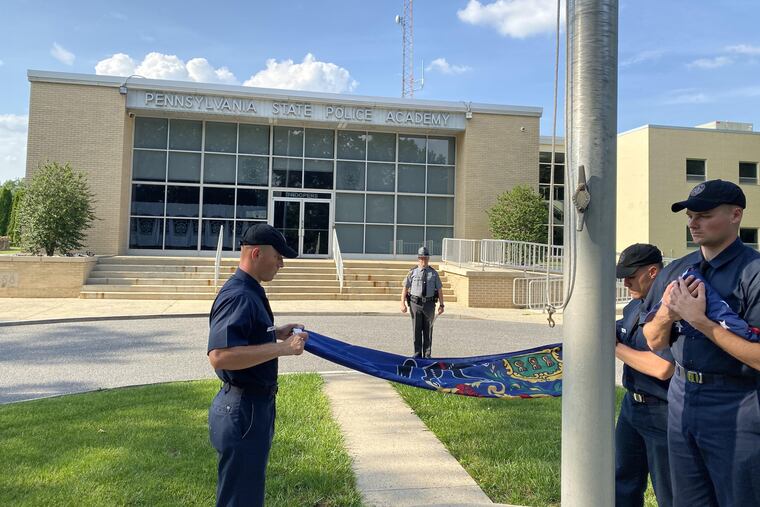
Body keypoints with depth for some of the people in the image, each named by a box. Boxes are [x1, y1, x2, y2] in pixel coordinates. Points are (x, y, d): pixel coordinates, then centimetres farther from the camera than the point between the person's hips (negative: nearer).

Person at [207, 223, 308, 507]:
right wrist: (282, 348, -30)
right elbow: (219, 356, -34)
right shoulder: (238, 296, -23)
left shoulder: (251, 292, 9)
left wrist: (277, 333, 8)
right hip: (243, 409, -10)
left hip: (255, 404, 10)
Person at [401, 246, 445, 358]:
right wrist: (403, 304, -6)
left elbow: (439, 290, 6)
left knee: (428, 330, 7)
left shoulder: (433, 273, 5)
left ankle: (427, 355, 15)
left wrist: (441, 305, -1)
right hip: (415, 303, -1)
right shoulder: (413, 272, 2)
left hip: (429, 304, 1)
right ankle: (417, 354, 12)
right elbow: (405, 288, 2)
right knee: (416, 330, 3)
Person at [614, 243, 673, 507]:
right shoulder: (633, 307, 8)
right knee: (623, 486, 20)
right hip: (631, 404, 9)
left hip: (662, 413, -9)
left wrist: (615, 347, -19)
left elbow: (662, 367, -30)